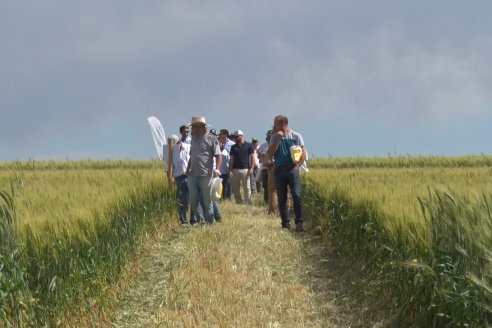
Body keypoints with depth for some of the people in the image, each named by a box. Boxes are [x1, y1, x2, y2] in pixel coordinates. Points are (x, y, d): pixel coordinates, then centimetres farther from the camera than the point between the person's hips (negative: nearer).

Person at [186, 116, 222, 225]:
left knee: (207, 202, 1)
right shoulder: (194, 138, 16)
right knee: (193, 201, 4)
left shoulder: (211, 139, -4)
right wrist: (188, 169, 16)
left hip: (206, 176, -6)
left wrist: (217, 169, -21)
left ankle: (209, 222, 9)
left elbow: (218, 156, -8)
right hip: (193, 175, 6)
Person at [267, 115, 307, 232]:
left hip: (292, 170, -3)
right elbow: (270, 154, 0)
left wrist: (296, 166, -10)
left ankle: (299, 223, -11)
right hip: (279, 170, 3)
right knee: (282, 199, 3)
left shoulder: (296, 136, 1)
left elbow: (303, 154, 1)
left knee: (296, 195, -15)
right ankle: (285, 225, 7)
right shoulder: (274, 137, 9)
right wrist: (277, 139, -8)